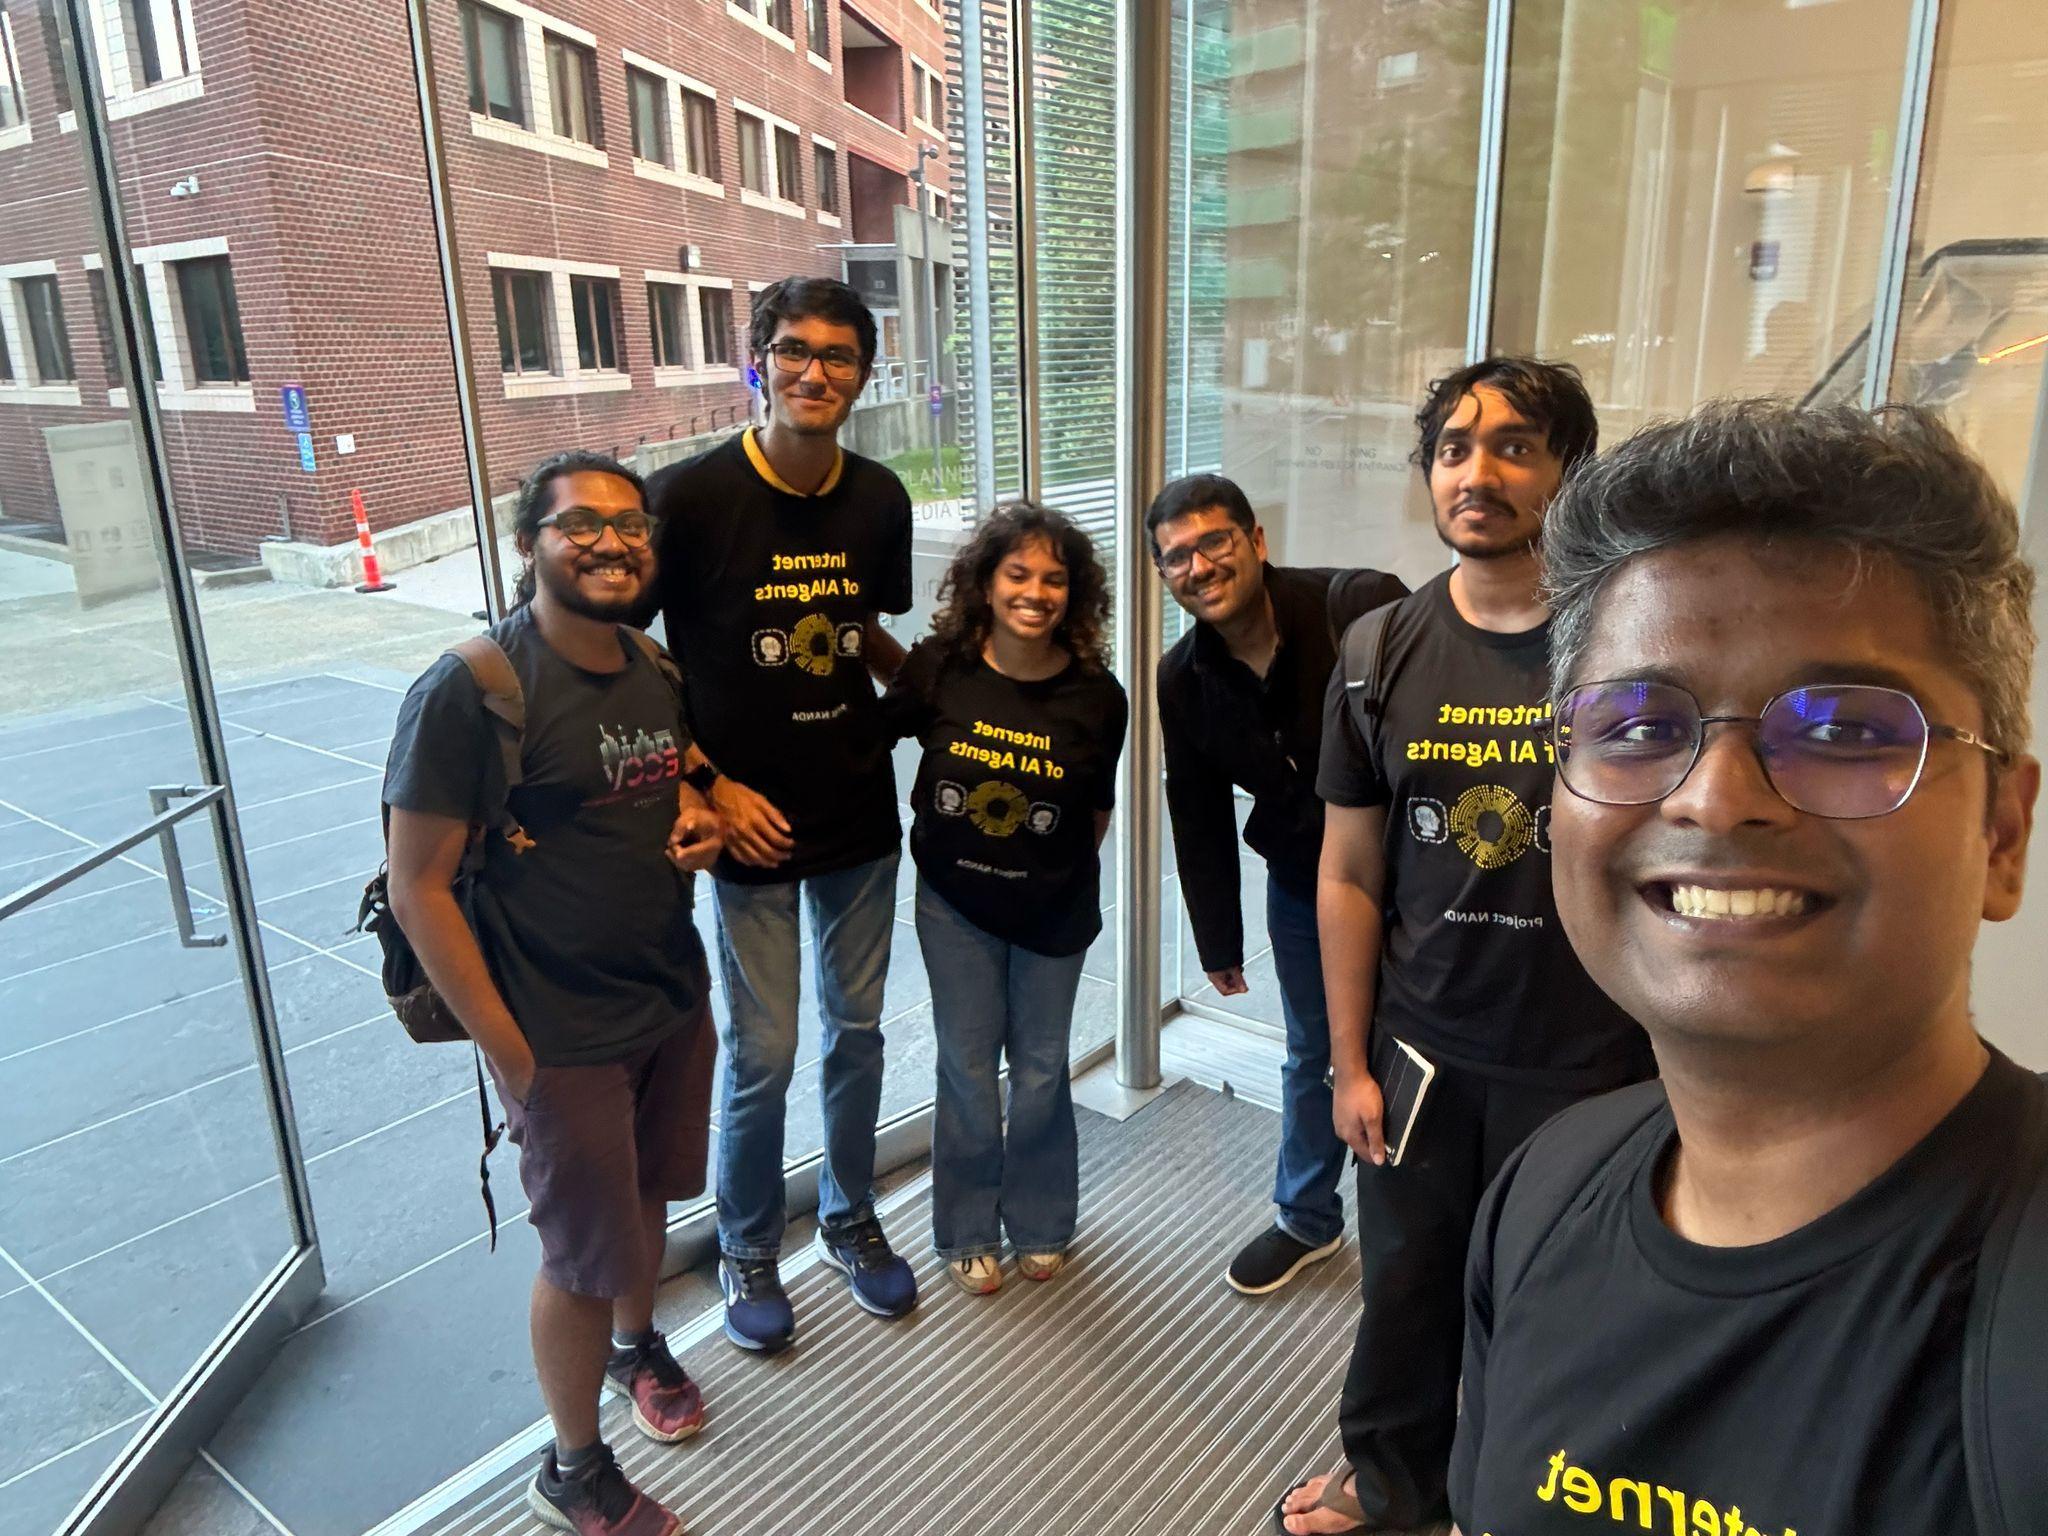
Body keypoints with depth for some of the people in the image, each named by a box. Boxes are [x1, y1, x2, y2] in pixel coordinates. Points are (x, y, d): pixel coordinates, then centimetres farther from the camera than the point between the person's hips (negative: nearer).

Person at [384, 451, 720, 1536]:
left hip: (677, 1000, 6)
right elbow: (417, 889, -18)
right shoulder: (469, 689, -21)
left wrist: (700, 821, -6)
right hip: (564, 1038, -6)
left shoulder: (659, 667, 0)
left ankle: (636, 1341, 54)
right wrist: (509, 1054, -16)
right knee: (584, 1257, 9)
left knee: (647, 1192, 25)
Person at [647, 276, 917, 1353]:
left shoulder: (880, 499, 0)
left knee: (858, 1029, 16)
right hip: (753, 821, -4)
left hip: (861, 813, 4)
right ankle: (747, 1249, 32)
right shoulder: (688, 496, -14)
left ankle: (849, 1218, 39)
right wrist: (712, 787, -12)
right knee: (762, 1052, 6)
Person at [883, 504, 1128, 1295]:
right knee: (968, 1066, 10)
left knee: (1039, 1068, 14)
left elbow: (1096, 810, -2)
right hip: (955, 902, 0)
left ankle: (1039, 1223, 37)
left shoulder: (1096, 697, -15)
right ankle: (969, 1231, 31)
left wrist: (1067, 876, 5)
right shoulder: (940, 667, -16)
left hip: (1053, 908, 0)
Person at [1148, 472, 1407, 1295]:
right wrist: (1218, 940, 9)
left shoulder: (1361, 608, -26)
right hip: (1300, 881, 5)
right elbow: (1199, 818, 3)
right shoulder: (1183, 680, -7)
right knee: (1310, 1056, 20)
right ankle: (1307, 1219, 43)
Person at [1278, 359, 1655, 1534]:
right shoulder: (1381, 654, -4)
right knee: (1406, 1281, 19)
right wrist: (1349, 1064, 1)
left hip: (1583, 1061, -2)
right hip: (1418, 1050, 2)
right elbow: (1351, 877, 0)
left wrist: (1672, 1063, -6)